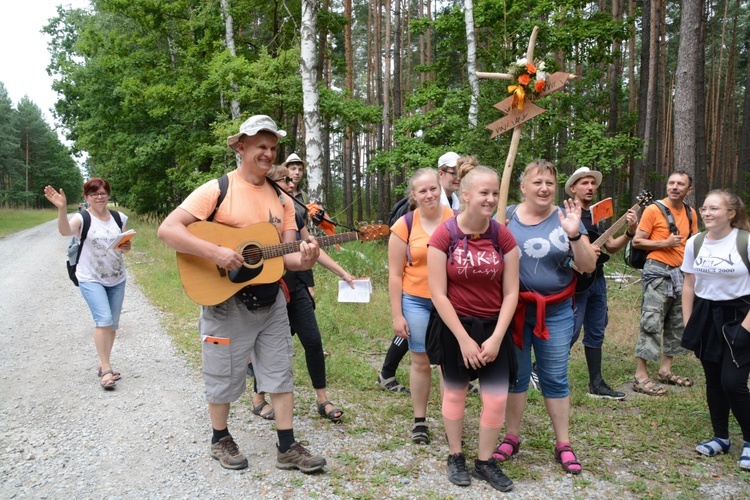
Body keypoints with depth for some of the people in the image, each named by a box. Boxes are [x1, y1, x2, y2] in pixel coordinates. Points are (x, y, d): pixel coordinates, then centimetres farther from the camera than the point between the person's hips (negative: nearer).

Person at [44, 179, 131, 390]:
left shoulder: (119, 218, 2)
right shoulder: (81, 218, -11)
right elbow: (65, 231, -33)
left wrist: (126, 247, -11)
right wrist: (62, 209, -51)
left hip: (117, 279, 5)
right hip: (91, 279, -5)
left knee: (112, 324, 10)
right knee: (104, 320, -19)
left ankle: (103, 365, 26)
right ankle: (106, 369, -11)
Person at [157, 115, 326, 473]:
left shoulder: (281, 199, 6)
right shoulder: (217, 189, -10)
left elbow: (287, 255, 2)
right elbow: (167, 229, -18)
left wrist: (304, 260, -21)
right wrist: (215, 252, -29)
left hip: (271, 298, 5)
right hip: (227, 300, -5)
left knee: (280, 372, 8)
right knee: (225, 377, 9)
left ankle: (287, 448, 20)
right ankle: (220, 440, 32)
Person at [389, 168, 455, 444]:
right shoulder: (404, 226, -3)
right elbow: (395, 274, -1)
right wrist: (397, 315, -3)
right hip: (416, 302, -1)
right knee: (421, 361, 7)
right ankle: (420, 421, 23)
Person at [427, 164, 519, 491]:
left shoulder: (503, 237, -6)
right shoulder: (444, 235, -15)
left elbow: (511, 293, -4)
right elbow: (438, 295, -14)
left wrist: (496, 338, -11)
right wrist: (464, 339, -15)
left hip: (494, 327, 3)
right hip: (454, 326, -2)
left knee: (497, 399, 4)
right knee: (455, 393, 13)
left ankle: (485, 462, 26)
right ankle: (455, 457, 33)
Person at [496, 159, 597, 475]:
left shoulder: (566, 218, -2)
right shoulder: (507, 216, -2)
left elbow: (588, 266, -7)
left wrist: (574, 235, -23)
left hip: (555, 312, 0)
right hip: (513, 309, 1)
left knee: (555, 378, 8)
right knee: (515, 374, 12)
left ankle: (563, 444, 22)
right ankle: (511, 437, 27)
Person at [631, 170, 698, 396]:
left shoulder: (691, 213, 11)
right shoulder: (654, 210, -7)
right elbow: (637, 241, -8)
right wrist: (665, 243, -16)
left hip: (681, 272, 7)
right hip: (658, 271, -7)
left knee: (677, 324, 12)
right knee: (651, 324, -9)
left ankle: (665, 371, 24)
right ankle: (640, 377, -5)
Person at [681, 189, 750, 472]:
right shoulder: (694, 243, 1)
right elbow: (689, 286, 8)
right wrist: (688, 324, 5)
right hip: (705, 316, 5)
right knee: (713, 381, 11)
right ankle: (720, 437, 26)